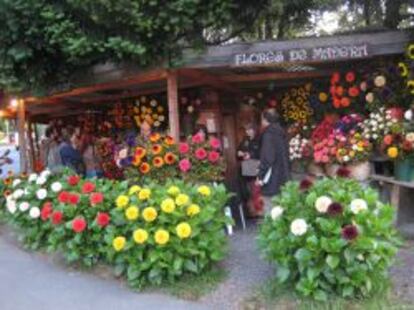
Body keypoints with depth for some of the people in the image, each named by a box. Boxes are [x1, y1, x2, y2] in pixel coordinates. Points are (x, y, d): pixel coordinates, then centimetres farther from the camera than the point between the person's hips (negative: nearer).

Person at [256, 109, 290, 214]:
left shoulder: (268, 134, -12)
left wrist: (260, 176, -14)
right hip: (282, 178, 9)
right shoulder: (281, 133, 13)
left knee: (271, 212, -4)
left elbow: (267, 158, -19)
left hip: (272, 180, -9)